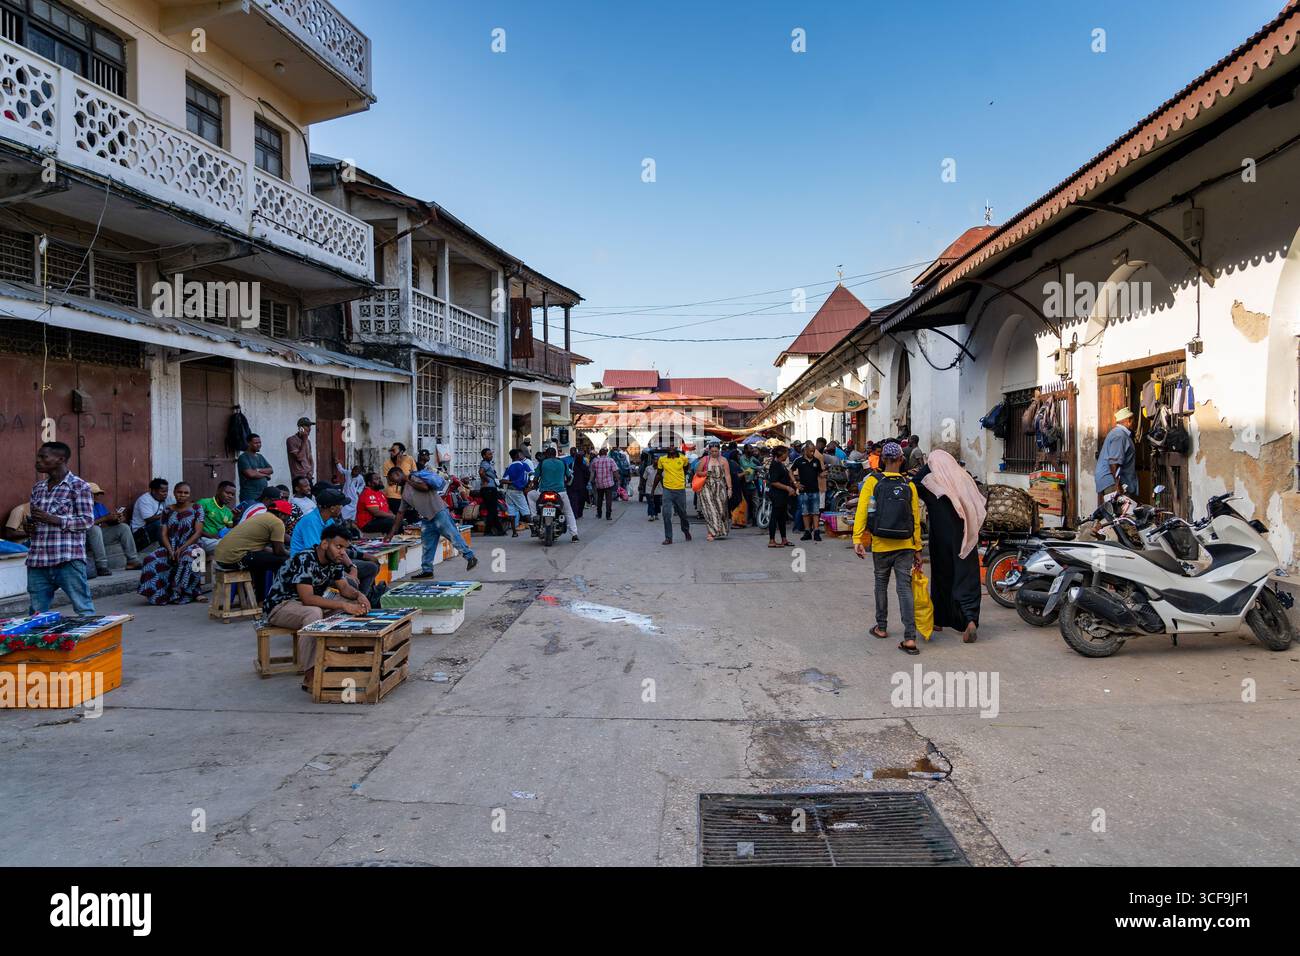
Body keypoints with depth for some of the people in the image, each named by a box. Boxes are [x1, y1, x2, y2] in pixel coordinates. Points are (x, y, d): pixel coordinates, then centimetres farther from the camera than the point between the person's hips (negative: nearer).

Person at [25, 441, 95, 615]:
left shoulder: (79, 486, -3)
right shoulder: (37, 488, 16)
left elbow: (87, 520, -7)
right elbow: (33, 518, 26)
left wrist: (52, 519, -17)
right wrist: (29, 527, 3)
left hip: (68, 560, -6)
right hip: (37, 561, 6)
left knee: (84, 609, -4)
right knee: (36, 612, 9)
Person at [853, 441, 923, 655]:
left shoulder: (872, 481, -4)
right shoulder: (909, 486, 2)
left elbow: (862, 511, -13)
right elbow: (916, 519, 2)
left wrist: (857, 539, -14)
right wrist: (917, 549, 8)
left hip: (881, 545, -1)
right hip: (905, 546, 1)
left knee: (881, 585, 17)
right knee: (905, 588, 0)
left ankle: (881, 627, 28)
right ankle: (910, 638, -7)